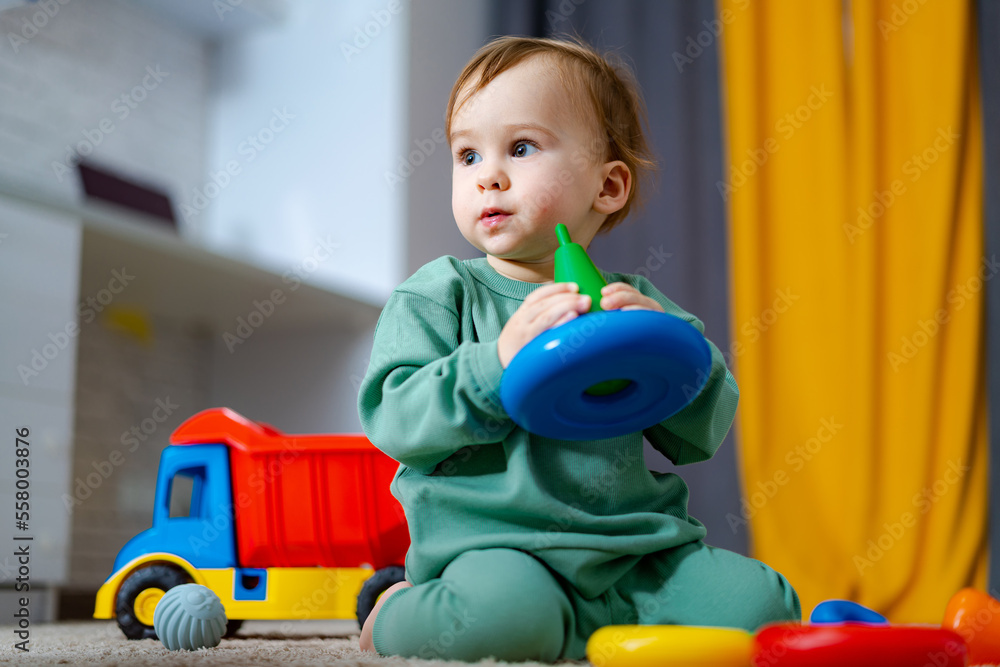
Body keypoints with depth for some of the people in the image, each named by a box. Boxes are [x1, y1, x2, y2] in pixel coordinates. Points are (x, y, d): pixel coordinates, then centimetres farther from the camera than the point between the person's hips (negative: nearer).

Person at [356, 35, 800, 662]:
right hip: (496, 543, -4)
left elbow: (702, 434, 10)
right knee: (507, 614, -35)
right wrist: (498, 359, -22)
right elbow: (394, 418, -8)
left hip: (637, 548, 5)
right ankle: (398, 612, -1)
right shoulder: (439, 294, 3)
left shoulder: (637, 303, 13)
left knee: (758, 603, -11)